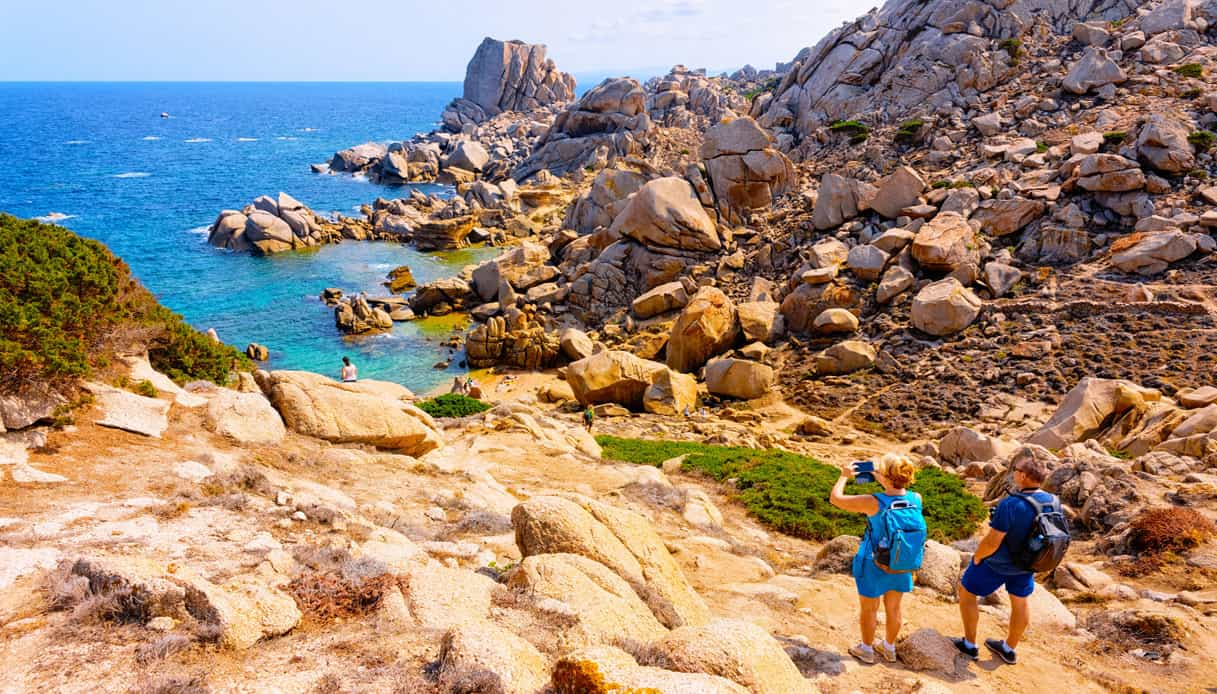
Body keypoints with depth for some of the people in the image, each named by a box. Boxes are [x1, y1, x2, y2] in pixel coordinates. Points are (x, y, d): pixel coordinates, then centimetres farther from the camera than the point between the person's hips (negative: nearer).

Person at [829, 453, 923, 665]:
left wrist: (844, 476, -6)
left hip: (874, 566, -4)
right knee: (893, 607, 25)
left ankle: (866, 649, 39)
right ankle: (889, 648, 45)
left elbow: (835, 498, -21)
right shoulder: (916, 499, -18)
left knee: (869, 609, 19)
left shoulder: (873, 503, -32)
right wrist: (879, 479, 5)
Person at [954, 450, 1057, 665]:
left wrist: (976, 557, -9)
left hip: (998, 564, -6)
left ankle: (969, 646, 26)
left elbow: (992, 542, -28)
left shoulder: (1011, 504, -34)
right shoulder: (1053, 502, -13)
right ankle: (1009, 649, 43)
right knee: (1020, 601, 25)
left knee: (966, 592, 15)